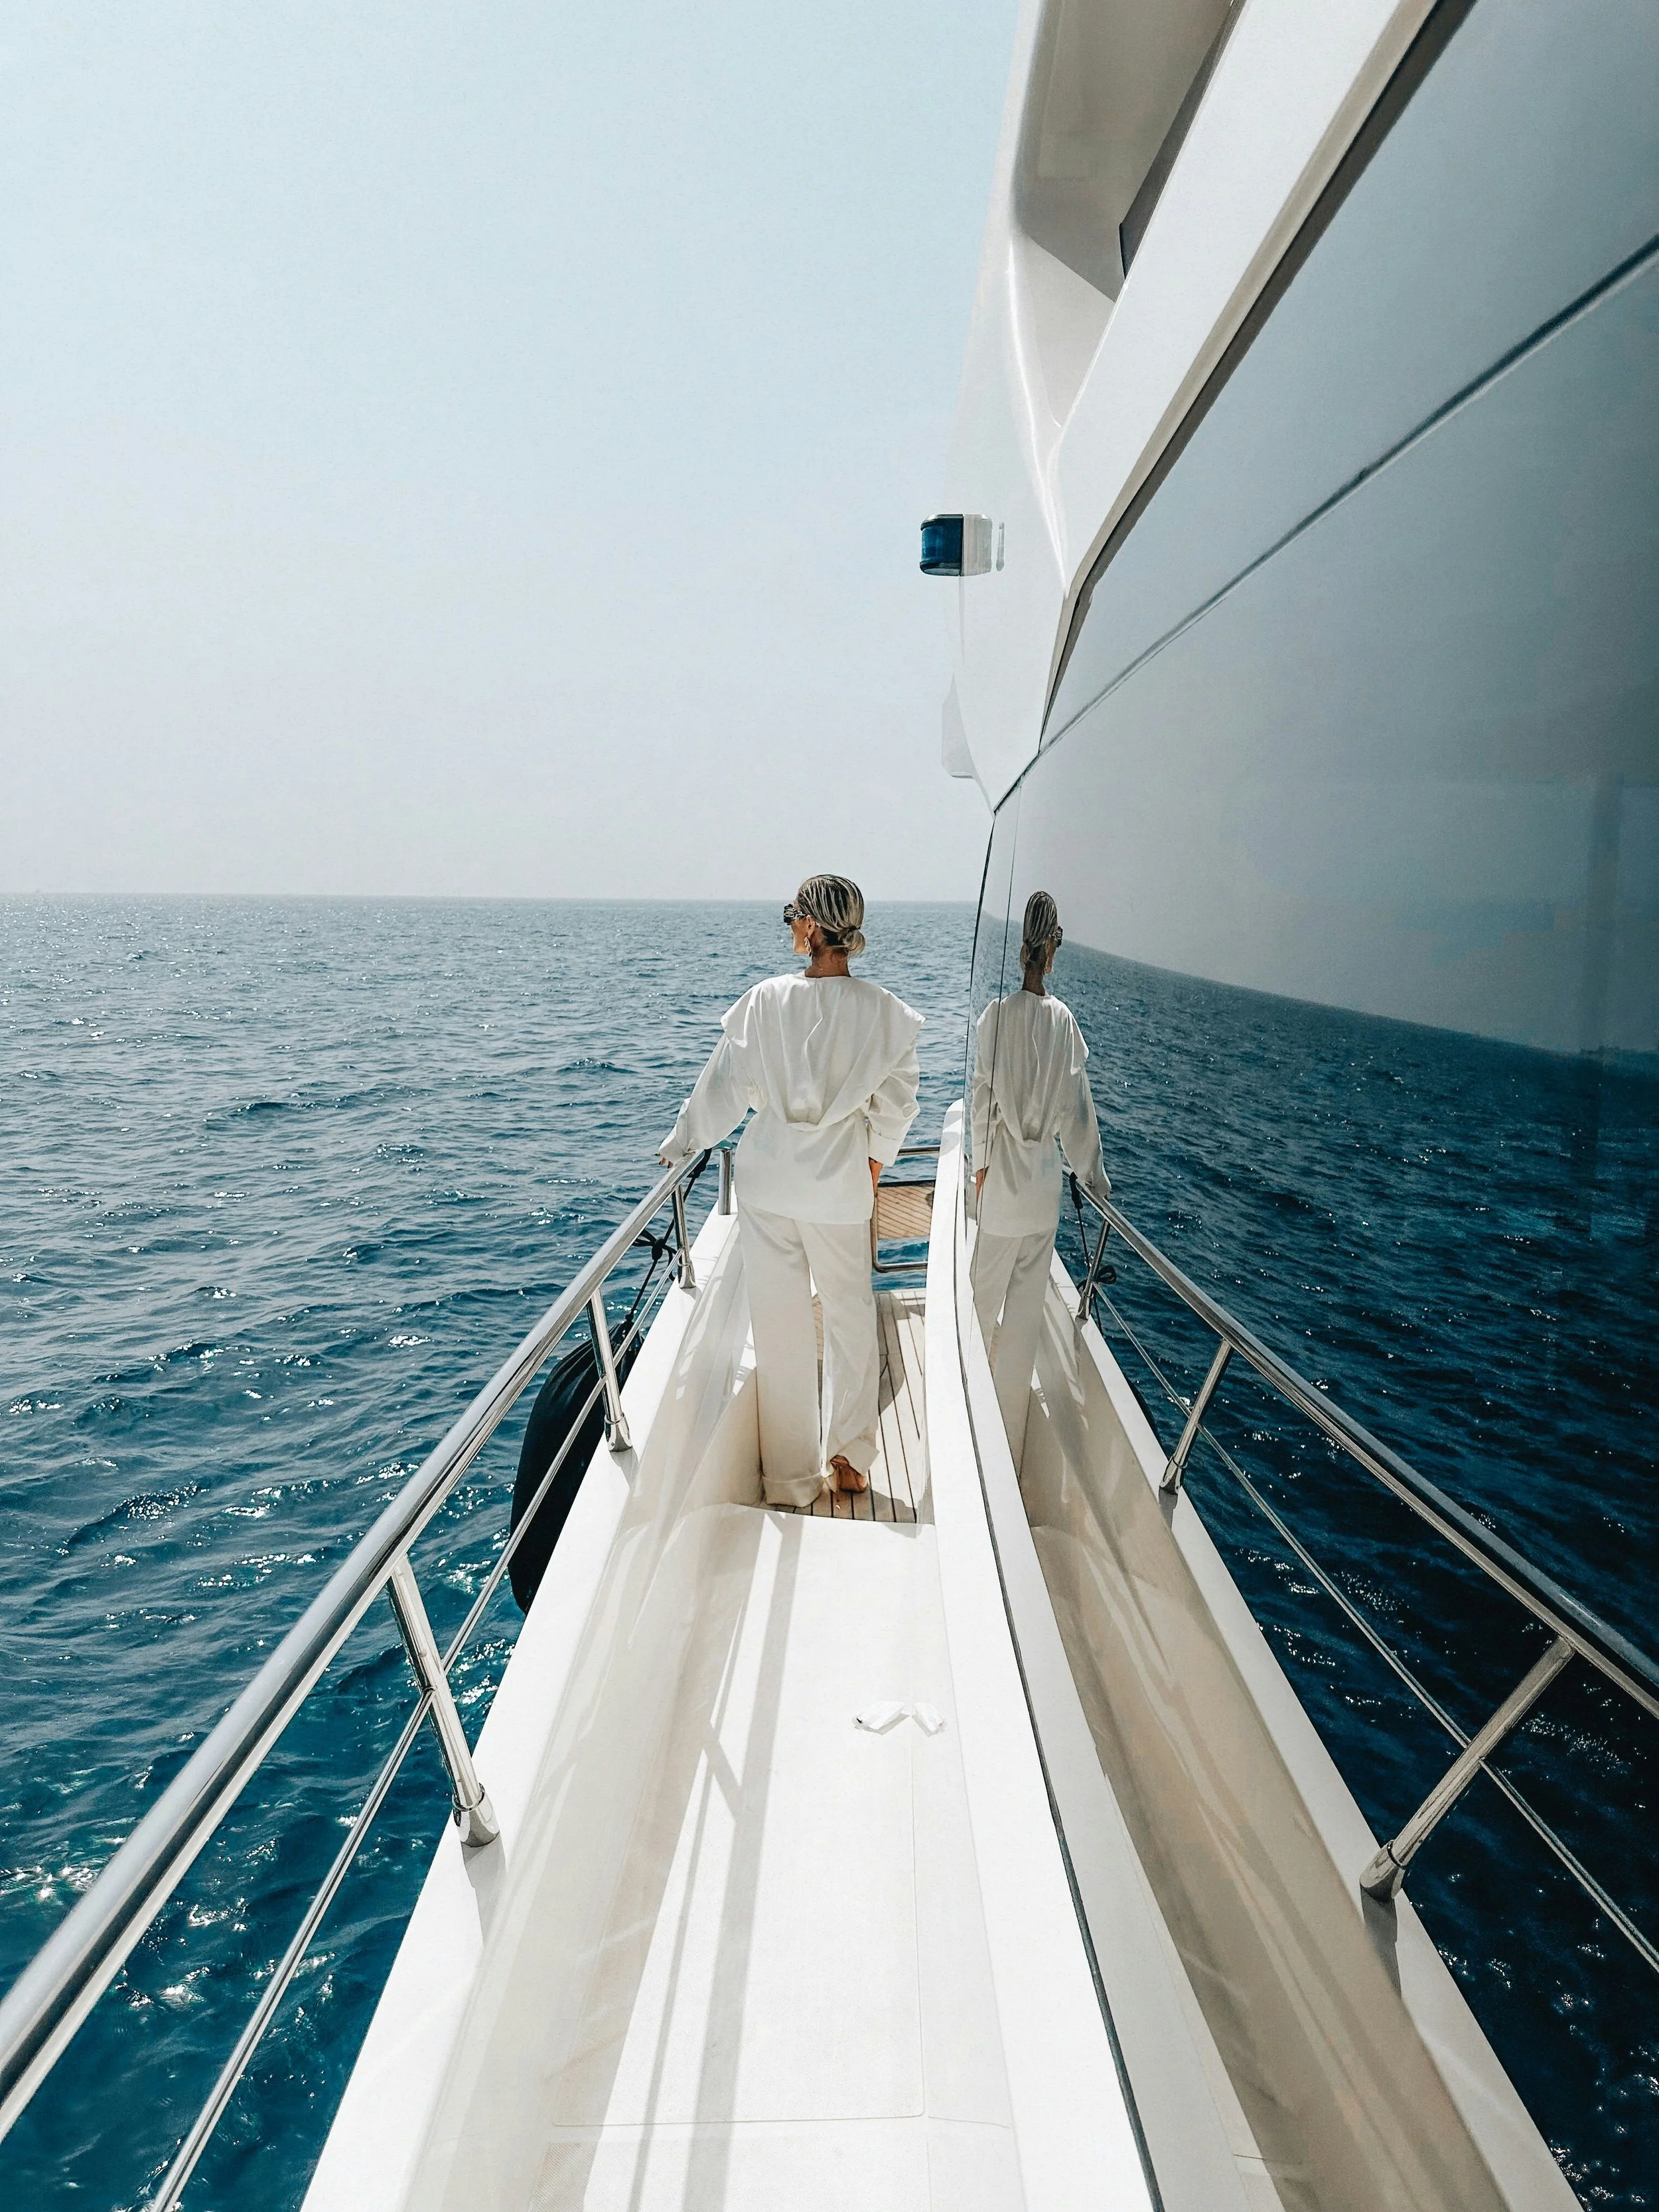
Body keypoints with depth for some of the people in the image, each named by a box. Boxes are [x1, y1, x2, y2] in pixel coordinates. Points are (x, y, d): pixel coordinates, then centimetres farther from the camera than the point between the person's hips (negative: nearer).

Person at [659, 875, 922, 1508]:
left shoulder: (765, 1001, -11)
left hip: (768, 1176, 0)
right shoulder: (884, 1011, -7)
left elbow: (723, 1088, -3)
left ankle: (790, 1478, 20)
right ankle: (848, 1457, 26)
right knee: (849, 1313, 18)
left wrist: (681, 1144, 13)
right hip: (841, 1182, 1)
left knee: (780, 1325, 9)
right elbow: (896, 1104, 2)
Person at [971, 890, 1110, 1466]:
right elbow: (1077, 1109, 1)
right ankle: (1012, 1443, 22)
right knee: (1027, 1306, 11)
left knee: (985, 1296, 11)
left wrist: (980, 1165, 4)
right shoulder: (1064, 1020, -4)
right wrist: (1093, 1176, 12)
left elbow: (983, 1098, -7)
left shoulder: (997, 1014, -13)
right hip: (1046, 1180, 3)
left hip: (1005, 1176, -3)